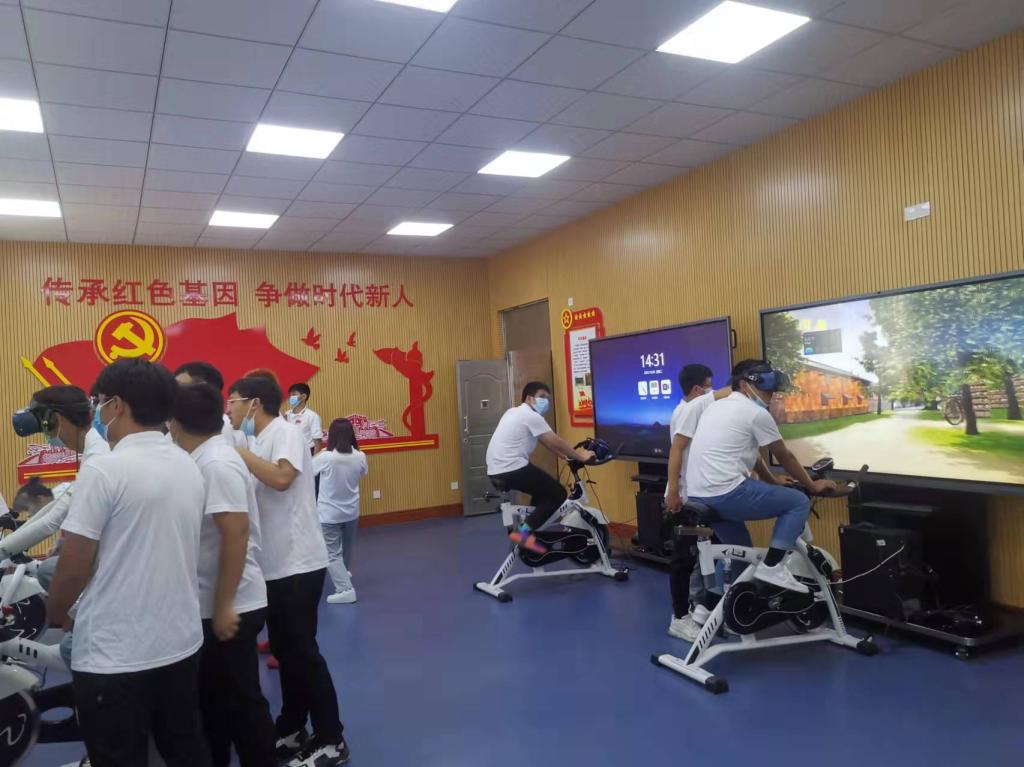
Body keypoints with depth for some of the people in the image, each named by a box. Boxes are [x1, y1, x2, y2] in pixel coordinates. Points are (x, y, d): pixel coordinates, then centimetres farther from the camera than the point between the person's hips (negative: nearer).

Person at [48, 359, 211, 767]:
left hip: (114, 656, -6)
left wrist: (55, 611, 7)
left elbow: (75, 566, -14)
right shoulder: (189, 467, 4)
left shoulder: (104, 469, -17)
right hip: (181, 643, 6)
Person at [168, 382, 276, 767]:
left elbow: (236, 535, -26)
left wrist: (224, 606, -23)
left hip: (230, 607, -9)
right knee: (214, 698, 21)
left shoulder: (216, 464, -20)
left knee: (241, 702, 4)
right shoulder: (206, 459, 9)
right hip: (211, 605, 9)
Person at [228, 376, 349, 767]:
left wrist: (238, 451, -19)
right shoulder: (258, 442, 13)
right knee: (284, 649, 16)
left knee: (302, 650, -2)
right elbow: (254, 494, 12)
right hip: (273, 564, 9)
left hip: (298, 562, -8)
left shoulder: (285, 431, -12)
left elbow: (281, 478, -28)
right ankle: (291, 729, 31)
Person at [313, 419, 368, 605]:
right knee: (346, 547, 28)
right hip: (351, 512, 5)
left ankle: (345, 589, -11)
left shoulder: (325, 457, -22)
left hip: (329, 514, -5)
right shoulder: (359, 457, -11)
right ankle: (344, 573, 50)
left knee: (333, 554, 0)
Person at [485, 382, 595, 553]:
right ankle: (524, 532, -8)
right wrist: (579, 457, 3)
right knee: (558, 494, -3)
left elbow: (547, 442, 24)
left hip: (496, 470, 10)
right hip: (511, 469, -10)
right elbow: (556, 442, -8)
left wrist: (567, 456, 23)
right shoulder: (531, 416, -9)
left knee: (543, 490, 26)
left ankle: (528, 531, 23)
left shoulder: (515, 412, 21)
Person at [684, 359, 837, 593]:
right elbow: (785, 458, 5)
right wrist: (813, 485, 20)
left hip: (698, 497, 9)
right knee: (799, 502, 3)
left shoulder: (717, 406, 22)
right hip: (726, 494, -9)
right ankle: (772, 567, -3)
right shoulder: (756, 413, -5)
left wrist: (772, 481, 40)